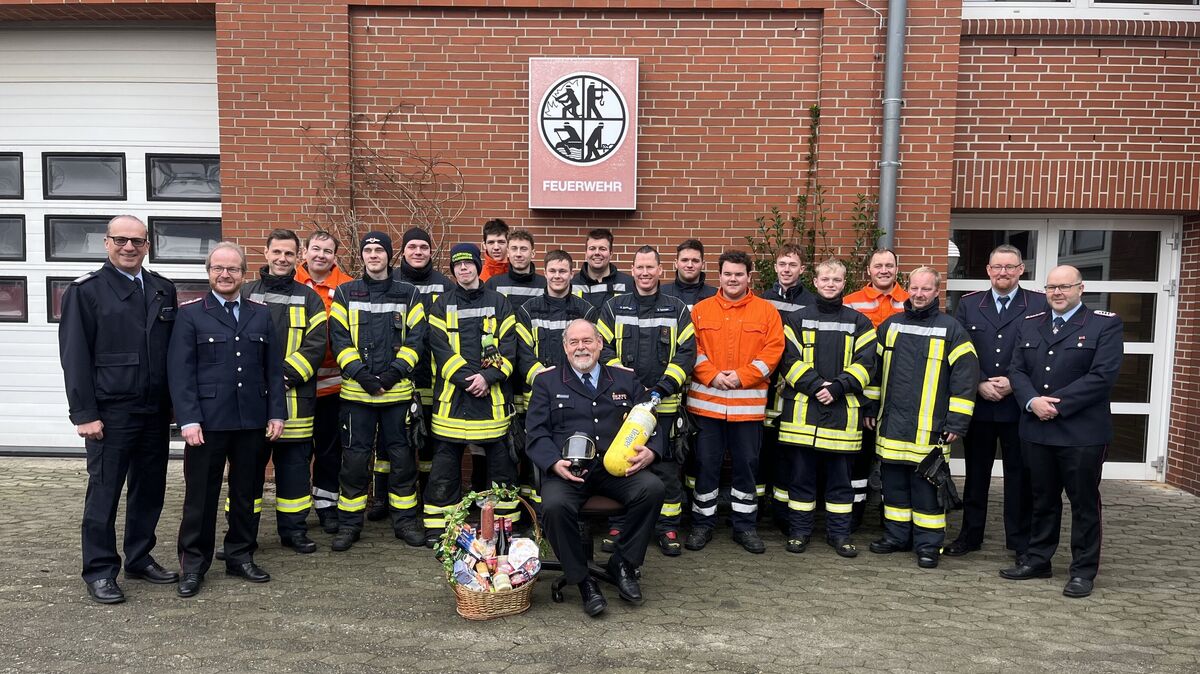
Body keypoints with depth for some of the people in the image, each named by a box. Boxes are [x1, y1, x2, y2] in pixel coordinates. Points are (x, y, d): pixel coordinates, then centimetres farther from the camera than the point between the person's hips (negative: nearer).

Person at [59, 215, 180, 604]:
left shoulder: (164, 290, 9)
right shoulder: (85, 291, -3)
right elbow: (74, 356, -7)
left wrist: (175, 403, 8)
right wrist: (85, 413, -12)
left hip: (156, 411, 5)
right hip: (110, 412, -4)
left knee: (150, 489, 13)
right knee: (104, 492, 4)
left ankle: (141, 559, 27)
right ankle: (100, 571, 16)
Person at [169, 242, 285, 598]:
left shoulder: (261, 313, 10)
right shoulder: (191, 313, 0)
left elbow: (273, 368, 8)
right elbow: (180, 371, -6)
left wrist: (276, 413, 2)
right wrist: (188, 420, -13)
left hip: (252, 421, 3)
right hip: (207, 421, -3)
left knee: (246, 493, 12)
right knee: (201, 495, 6)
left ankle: (240, 556, 26)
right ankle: (193, 564, 19)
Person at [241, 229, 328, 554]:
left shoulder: (308, 299, 8)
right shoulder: (245, 294, 9)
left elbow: (316, 344, -2)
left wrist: (287, 376, -13)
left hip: (295, 399, 0)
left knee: (294, 463, 7)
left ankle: (293, 528, 19)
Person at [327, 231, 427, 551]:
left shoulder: (409, 294, 6)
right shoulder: (345, 294, 6)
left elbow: (415, 339, 1)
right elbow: (339, 338, 0)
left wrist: (394, 372, -11)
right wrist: (361, 374, -12)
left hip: (397, 390, 0)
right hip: (357, 391, 0)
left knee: (401, 456, 7)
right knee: (354, 458, 4)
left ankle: (405, 519, 21)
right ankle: (349, 524, 17)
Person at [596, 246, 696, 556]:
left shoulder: (677, 309, 6)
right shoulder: (614, 307, 8)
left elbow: (687, 352, 0)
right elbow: (603, 347, 2)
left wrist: (663, 387, -11)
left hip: (664, 403, 0)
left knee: (665, 465, 4)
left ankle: (668, 528, 16)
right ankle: (617, 526, 19)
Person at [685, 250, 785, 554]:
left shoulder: (766, 310, 4)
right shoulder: (701, 310, 7)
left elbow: (773, 350, -3)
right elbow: (691, 349, 2)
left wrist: (741, 376, -12)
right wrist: (711, 375, -13)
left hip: (748, 403, 0)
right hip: (706, 400, 0)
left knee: (747, 463, 8)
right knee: (706, 463, 6)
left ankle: (745, 525, 22)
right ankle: (702, 523, 19)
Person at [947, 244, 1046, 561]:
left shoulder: (1040, 305, 0)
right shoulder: (968, 304, 6)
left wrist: (1013, 384, -14)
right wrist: (980, 385, -9)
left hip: (1019, 406, -2)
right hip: (978, 405, 2)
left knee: (1019, 475, 7)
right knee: (976, 473, 12)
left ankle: (1021, 541, 21)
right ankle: (970, 534, 24)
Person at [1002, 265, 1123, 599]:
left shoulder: (1106, 324, -4)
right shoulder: (1030, 324, 12)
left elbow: (1102, 375, -14)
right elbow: (1017, 370, 7)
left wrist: (1057, 404, -17)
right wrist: (1032, 401, -12)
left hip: (1082, 432, -4)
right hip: (1037, 430, 5)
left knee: (1084, 503, 6)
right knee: (1042, 500, 15)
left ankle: (1083, 571, 17)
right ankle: (1038, 559, 27)